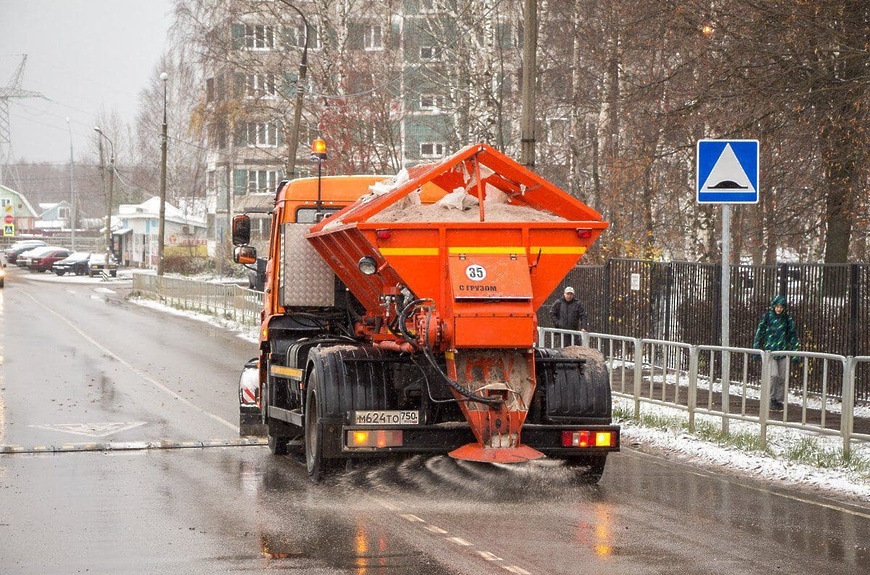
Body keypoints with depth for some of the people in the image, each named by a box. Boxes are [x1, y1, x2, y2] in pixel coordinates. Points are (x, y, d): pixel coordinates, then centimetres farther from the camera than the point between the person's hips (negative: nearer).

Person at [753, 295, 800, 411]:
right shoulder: (767, 317, -1)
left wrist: (795, 352, 5)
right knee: (773, 375, -15)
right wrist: (756, 349, 2)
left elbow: (793, 335, 9)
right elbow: (759, 333, 4)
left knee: (782, 377, 2)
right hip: (769, 351, -2)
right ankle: (772, 399, -1)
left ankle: (779, 400, 13)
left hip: (783, 351, 2)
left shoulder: (788, 318, 3)